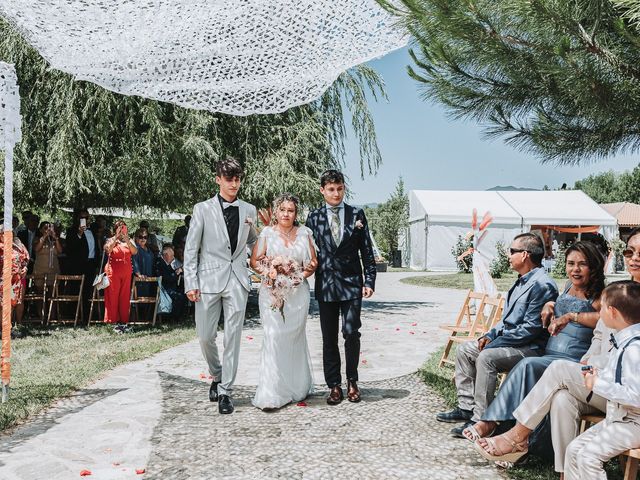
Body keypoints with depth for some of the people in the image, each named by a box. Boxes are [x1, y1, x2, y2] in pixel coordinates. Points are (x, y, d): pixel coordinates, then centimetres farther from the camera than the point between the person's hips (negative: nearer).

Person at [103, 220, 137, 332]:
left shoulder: (129, 241, 11)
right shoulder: (111, 240, 5)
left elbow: (135, 252, -8)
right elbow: (108, 249, -17)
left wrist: (127, 239, -20)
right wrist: (116, 237, -23)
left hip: (126, 272, 2)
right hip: (113, 272, -2)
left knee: (125, 297, 3)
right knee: (113, 296, -3)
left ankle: (124, 321, 7)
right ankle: (115, 321, 0)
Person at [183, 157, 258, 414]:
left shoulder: (249, 210, 8)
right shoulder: (202, 209, 1)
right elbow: (190, 249, 0)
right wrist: (190, 283, -5)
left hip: (237, 281, 1)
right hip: (209, 280, -1)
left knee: (233, 337, 1)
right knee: (205, 336, 4)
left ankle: (225, 392, 11)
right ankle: (217, 376, 31)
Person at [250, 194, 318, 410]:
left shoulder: (304, 233, 8)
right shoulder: (267, 233, 3)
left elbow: (313, 262, 10)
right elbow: (255, 261, 3)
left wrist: (303, 274, -8)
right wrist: (269, 274, -13)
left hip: (298, 293, 2)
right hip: (272, 291, -2)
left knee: (295, 337, 10)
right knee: (274, 337, -10)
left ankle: (297, 387, 25)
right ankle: (271, 394, -9)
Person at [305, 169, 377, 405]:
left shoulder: (357, 214, 5)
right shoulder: (314, 217, 6)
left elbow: (367, 251, 5)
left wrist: (369, 281, -1)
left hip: (352, 283, -1)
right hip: (325, 285, 1)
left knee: (351, 333, -6)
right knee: (329, 338, 6)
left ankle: (352, 381, 14)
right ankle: (334, 385, 16)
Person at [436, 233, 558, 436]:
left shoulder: (542, 285, -18)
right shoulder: (522, 281, 15)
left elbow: (530, 328, -23)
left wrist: (496, 342, -18)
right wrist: (490, 335, 5)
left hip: (530, 348, -11)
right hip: (508, 340, 11)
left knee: (486, 357, -31)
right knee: (464, 350, 5)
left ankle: (481, 419, -23)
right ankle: (467, 407, 6)